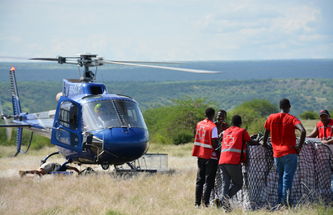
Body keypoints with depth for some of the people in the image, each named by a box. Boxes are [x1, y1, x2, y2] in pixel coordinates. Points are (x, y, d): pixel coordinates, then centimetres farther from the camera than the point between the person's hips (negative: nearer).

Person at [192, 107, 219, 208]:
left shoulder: (199, 124, 8)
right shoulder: (213, 127, -12)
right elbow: (214, 143, -16)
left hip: (200, 155, 6)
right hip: (211, 156, -6)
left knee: (199, 180, 9)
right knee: (209, 181, -2)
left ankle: (197, 203, 6)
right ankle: (205, 202, -7)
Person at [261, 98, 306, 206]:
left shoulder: (271, 117, 6)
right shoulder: (292, 119, -4)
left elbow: (266, 132, 17)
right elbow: (303, 131, -19)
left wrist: (264, 143, 35)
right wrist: (299, 146, -12)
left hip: (277, 154, 3)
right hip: (290, 152, -3)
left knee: (281, 178, 16)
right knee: (287, 178, -5)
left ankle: (280, 202, 12)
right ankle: (286, 202, -12)